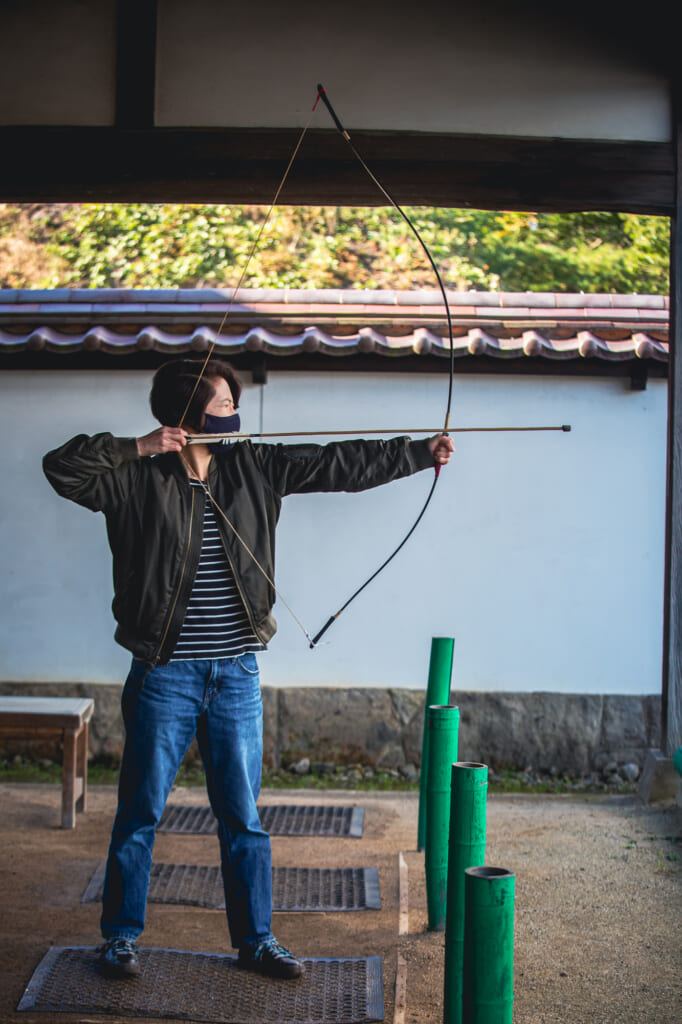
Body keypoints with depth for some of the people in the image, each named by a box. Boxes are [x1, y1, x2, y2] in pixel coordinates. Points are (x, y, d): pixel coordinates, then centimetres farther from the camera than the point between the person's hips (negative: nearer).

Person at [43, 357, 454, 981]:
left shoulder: (252, 468, 6)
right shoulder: (139, 478, -6)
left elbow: (339, 465, 7)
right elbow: (62, 468, -16)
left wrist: (421, 452, 5)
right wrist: (138, 447, -18)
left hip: (237, 675, 4)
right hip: (165, 676, -3)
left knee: (243, 817, 11)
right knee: (141, 813, 7)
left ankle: (256, 940, 23)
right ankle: (121, 936, 23)